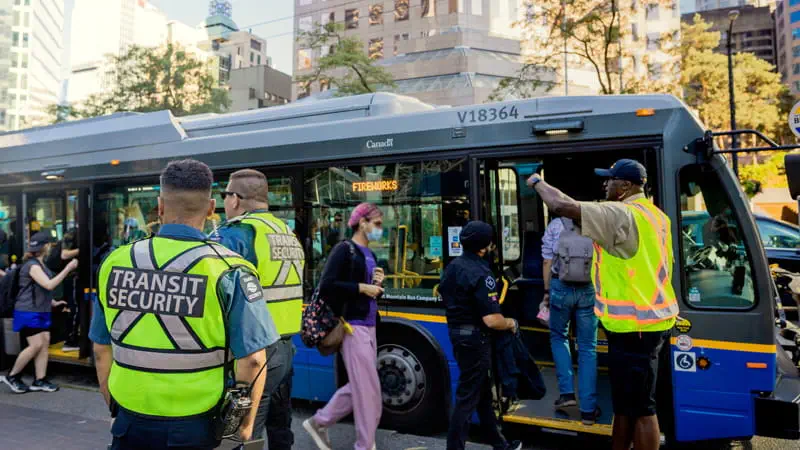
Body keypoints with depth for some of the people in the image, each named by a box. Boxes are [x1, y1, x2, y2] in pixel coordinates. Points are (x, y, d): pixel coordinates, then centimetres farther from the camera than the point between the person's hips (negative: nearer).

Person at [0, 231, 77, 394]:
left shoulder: (40, 264, 13)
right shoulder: (32, 265, -17)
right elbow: (49, 285, -27)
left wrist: (53, 302, 17)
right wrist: (68, 269, -28)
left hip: (41, 312, 9)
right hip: (28, 312, -9)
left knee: (45, 343, 4)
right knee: (36, 345, -10)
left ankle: (40, 380, 9)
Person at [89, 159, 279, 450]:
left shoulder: (115, 263, -4)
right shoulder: (228, 271, -16)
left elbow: (102, 350, 6)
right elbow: (251, 360, -16)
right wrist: (244, 425, -1)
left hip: (131, 424, 3)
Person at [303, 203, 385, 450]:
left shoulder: (370, 255, 16)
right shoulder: (344, 249, -9)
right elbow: (326, 286, -19)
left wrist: (378, 285, 1)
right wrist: (361, 287, -15)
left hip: (369, 327, 9)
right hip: (353, 327, -9)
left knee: (359, 387, 15)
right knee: (369, 390, -1)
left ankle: (318, 422, 30)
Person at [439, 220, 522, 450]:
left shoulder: (452, 266, 5)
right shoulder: (480, 274, -23)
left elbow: (444, 294, 21)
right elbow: (492, 320, -27)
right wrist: (512, 323, -7)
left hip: (457, 334, 10)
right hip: (475, 338, -10)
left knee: (482, 390, 20)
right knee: (467, 397, 0)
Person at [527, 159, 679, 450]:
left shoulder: (621, 214, -18)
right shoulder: (653, 215, 13)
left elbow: (562, 206, -22)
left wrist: (537, 182, -4)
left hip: (633, 324, -10)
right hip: (650, 318, 10)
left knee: (640, 407, 0)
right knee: (624, 402, 19)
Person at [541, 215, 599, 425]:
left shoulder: (556, 225, 1)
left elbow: (547, 261, 1)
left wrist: (547, 291, 11)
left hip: (562, 288, -1)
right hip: (589, 290, 1)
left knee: (558, 337, 22)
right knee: (588, 348, 8)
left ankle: (567, 392, 13)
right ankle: (588, 409, 11)